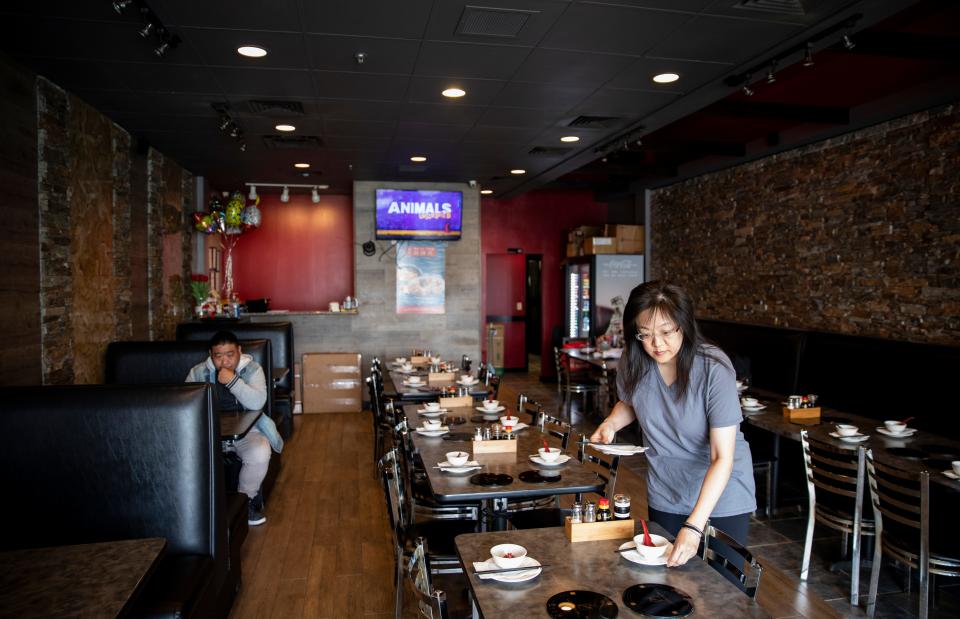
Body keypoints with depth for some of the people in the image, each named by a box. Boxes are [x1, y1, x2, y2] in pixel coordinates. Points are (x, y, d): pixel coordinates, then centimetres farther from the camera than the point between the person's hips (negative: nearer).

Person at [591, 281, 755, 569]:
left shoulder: (714, 369, -26)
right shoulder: (633, 363, -13)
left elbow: (722, 457, -28)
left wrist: (694, 526, -35)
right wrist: (610, 423, -11)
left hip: (722, 495, -3)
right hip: (665, 497, 4)